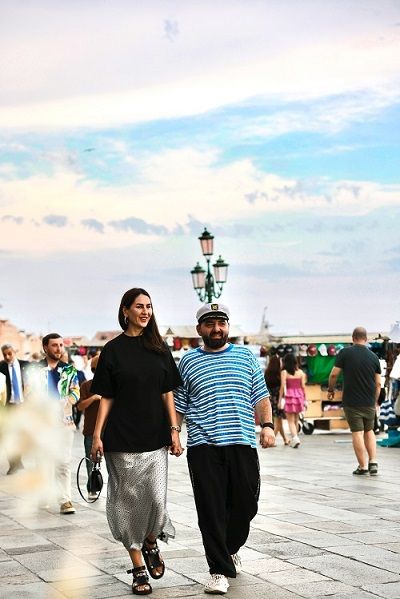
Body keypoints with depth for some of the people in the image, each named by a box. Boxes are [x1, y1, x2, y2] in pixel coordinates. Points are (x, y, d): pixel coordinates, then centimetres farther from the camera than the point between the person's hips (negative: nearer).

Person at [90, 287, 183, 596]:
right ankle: (139, 567, 12)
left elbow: (167, 393, 9)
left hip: (155, 437, 2)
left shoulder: (159, 348, 9)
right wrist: (97, 435, -5)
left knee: (157, 497, -7)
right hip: (122, 440, -2)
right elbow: (106, 397, 2)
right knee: (129, 500, 2)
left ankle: (151, 544, 22)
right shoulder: (113, 350, 2)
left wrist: (174, 430, 2)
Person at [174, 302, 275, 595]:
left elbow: (261, 396, 11)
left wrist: (267, 425, -2)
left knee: (245, 504, 5)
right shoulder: (188, 361, 10)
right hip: (203, 447, -1)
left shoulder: (246, 356, 12)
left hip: (242, 442, 1)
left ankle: (231, 548, 34)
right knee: (211, 510, -3)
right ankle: (220, 570, 6)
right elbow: (178, 405, 12)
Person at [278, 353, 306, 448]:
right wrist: (304, 399, 13)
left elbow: (282, 387, -9)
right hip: (299, 396, 4)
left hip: (289, 396, -4)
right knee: (296, 420, 16)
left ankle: (295, 438, -19)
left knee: (291, 421, 0)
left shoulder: (284, 372, -6)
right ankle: (294, 439, 24)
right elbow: (303, 387, 5)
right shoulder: (300, 372, 4)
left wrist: (280, 400, -4)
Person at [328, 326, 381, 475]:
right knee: (369, 431, 18)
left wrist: (330, 389, 9)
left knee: (357, 433, 2)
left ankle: (363, 466, 2)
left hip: (351, 401, -3)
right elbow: (378, 383, 4)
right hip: (369, 402, 3)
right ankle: (373, 463, 9)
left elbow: (334, 374, -8)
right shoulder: (373, 357, 2)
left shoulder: (345, 353, -7)